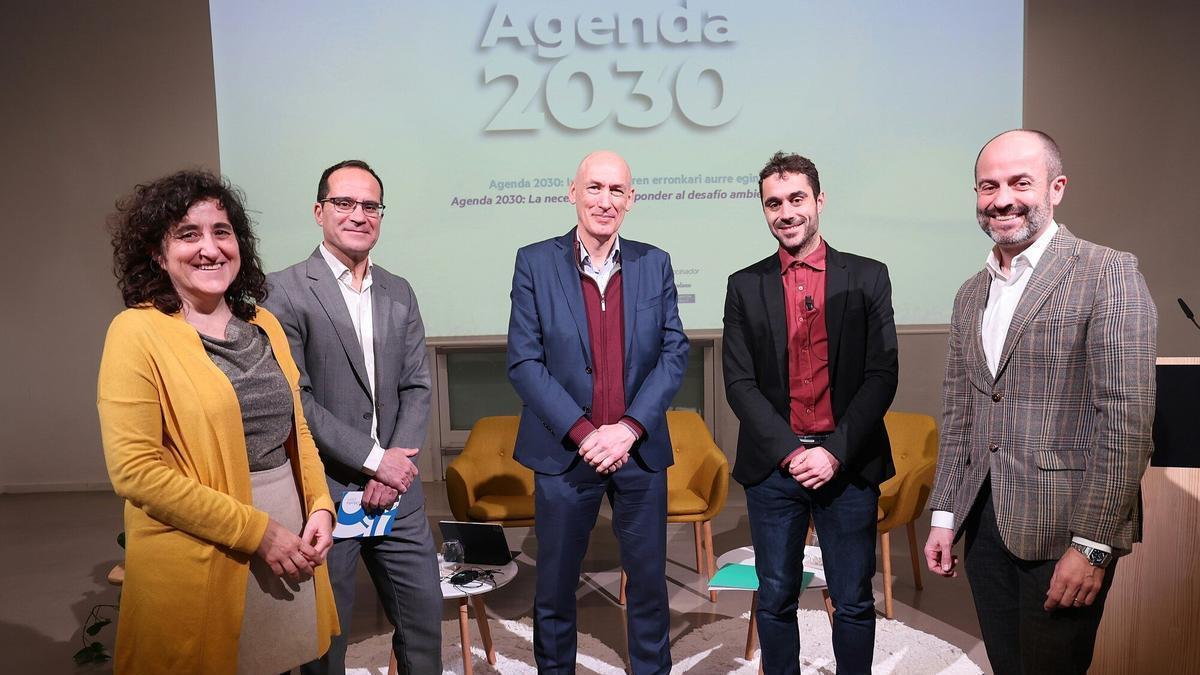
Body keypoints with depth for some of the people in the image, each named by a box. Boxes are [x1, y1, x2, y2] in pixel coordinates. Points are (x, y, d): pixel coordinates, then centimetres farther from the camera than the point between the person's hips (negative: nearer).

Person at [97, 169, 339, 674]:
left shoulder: (264, 325, 7)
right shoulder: (137, 332, -10)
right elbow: (136, 469, -16)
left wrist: (319, 507, -3)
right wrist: (256, 529, -16)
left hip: (286, 539, 5)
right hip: (197, 561, -5)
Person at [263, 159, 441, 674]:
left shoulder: (399, 293, 9)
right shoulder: (285, 290, -8)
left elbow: (417, 387, 7)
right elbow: (294, 399, -13)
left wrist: (395, 465, -7)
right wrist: (374, 459, -14)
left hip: (396, 486, 5)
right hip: (325, 491, -4)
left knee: (424, 616, 13)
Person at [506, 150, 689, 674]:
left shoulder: (655, 264, 4)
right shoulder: (535, 263, -3)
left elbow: (674, 353, 0)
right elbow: (524, 362, -7)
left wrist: (629, 427, -12)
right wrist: (583, 433, -15)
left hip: (640, 449, 2)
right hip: (564, 452, -1)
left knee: (649, 578, 13)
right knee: (555, 583, 12)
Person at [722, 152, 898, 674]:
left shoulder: (868, 278, 2)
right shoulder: (745, 287, 4)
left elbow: (882, 376, -3)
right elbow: (740, 383, -1)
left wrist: (835, 452, -12)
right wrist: (791, 452, -12)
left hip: (848, 465, 0)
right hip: (773, 468, 1)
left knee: (853, 602, 10)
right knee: (775, 599, 12)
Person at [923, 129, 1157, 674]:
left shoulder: (1108, 274, -9)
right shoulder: (971, 293, 11)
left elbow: (1127, 420, -14)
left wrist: (1093, 544, -16)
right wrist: (944, 515, 10)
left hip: (1060, 529, -6)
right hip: (985, 523, 6)